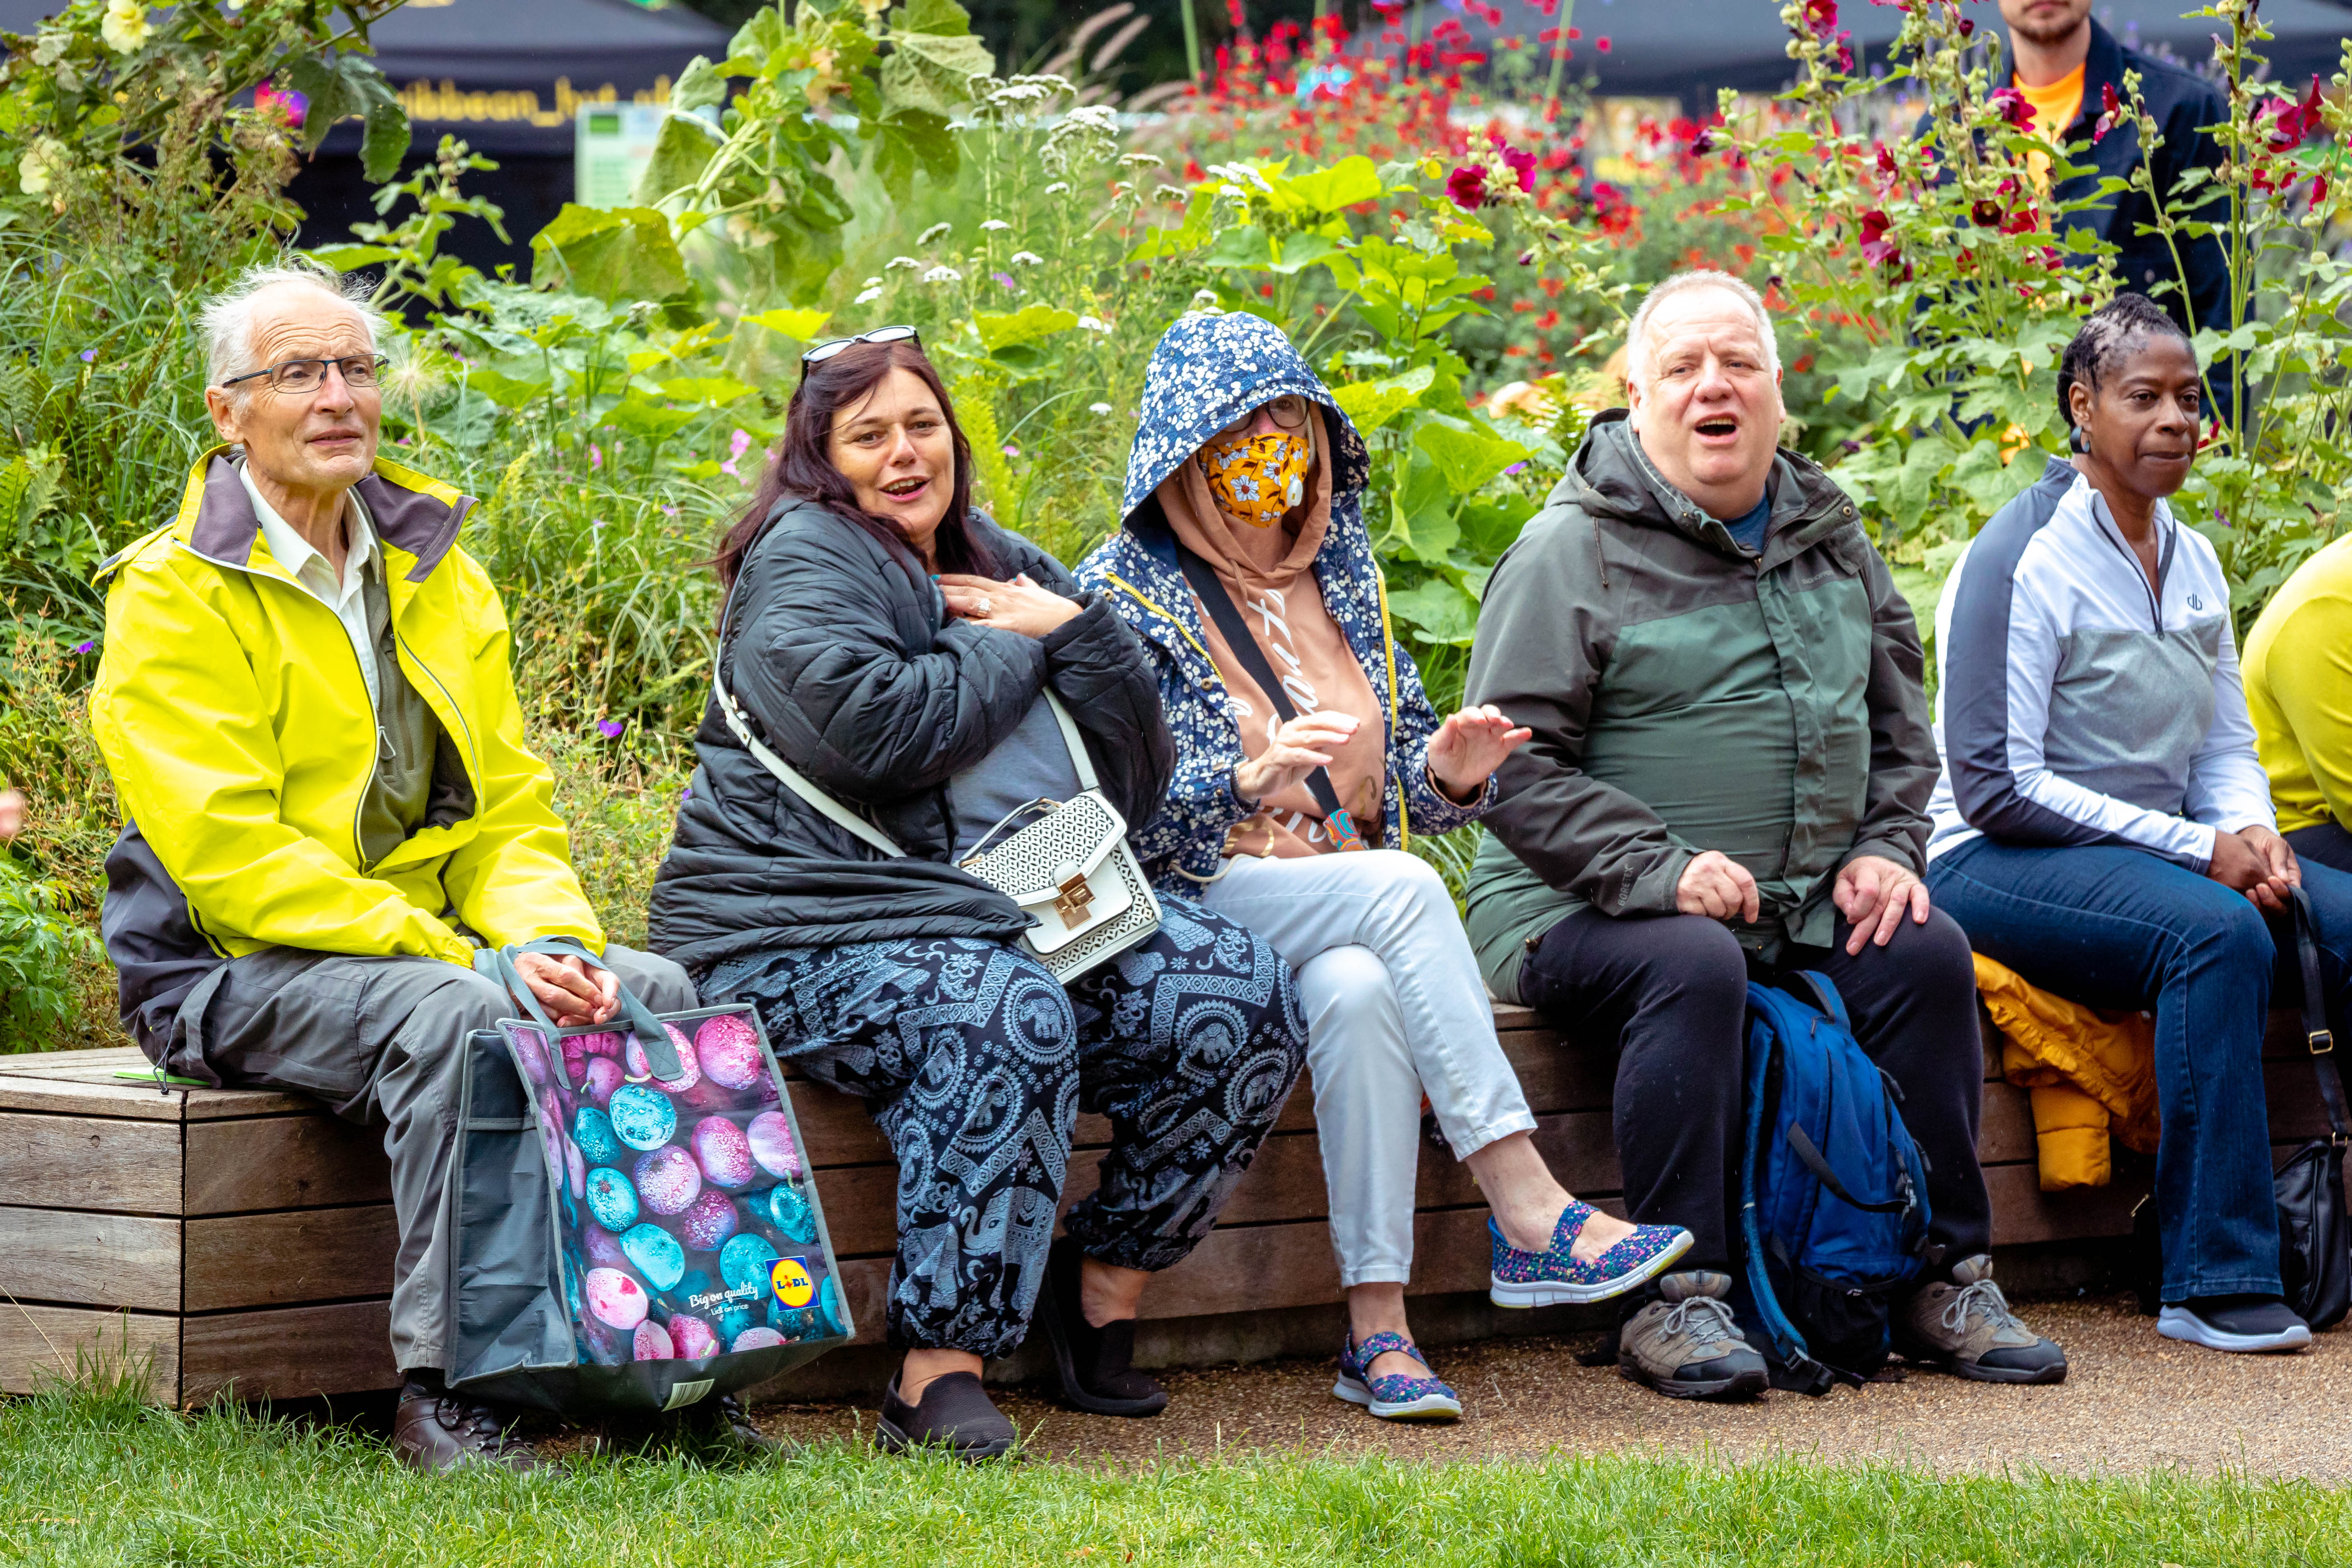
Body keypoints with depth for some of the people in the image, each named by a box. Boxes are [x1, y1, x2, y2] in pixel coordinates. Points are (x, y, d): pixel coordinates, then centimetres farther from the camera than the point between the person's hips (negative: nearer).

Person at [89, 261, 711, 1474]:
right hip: (233, 967, -6)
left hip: (430, 945, 6)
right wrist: (459, 957, -24)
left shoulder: (437, 575, 14)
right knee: (458, 1017, -34)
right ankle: (443, 1387, -30)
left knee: (654, 992, -17)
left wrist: (550, 941, -12)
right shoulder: (176, 593, -7)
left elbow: (511, 805, 11)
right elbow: (229, 855, -17)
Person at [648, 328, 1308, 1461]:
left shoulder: (1006, 568, 20)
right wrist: (1017, 651, -7)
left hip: (1021, 912, 8)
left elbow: (1140, 775, 15)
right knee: (1007, 1020, -37)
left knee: (1246, 998, -11)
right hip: (809, 928, -8)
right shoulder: (805, 559, -2)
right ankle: (938, 1375, -34)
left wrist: (1073, 632, 0)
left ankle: (1105, 1284, 3)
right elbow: (870, 726, -22)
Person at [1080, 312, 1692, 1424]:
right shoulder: (1121, 593, 1)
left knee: (1358, 992, -34)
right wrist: (1253, 778, -28)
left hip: (1356, 928, 4)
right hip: (1194, 909, -4)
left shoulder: (1339, 580, 19)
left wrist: (1443, 772, -2)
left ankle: (1379, 1327, -38)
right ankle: (1529, 1217, -37)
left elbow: (1388, 785, 22)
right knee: (1399, 889, -33)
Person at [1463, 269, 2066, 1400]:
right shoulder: (1572, 551, -5)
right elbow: (1514, 767, -11)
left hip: (1805, 909, 5)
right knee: (1692, 965, -35)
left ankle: (1948, 1280, -9)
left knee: (1926, 953, -19)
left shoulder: (1829, 540, 15)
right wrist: (1659, 871, -23)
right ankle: (1676, 1298, -30)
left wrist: (1883, 848, 3)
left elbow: (1898, 722, 23)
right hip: (1586, 911, -5)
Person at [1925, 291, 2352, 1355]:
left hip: (2158, 856, 7)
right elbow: (1995, 785, -16)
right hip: (2001, 864, -7)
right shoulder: (2020, 561, -11)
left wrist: (2251, 834, -6)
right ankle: (2215, 1281, -32)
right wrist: (2193, 849, -18)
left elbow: (2226, 748, 19)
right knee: (2216, 932, -35)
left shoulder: (2191, 562, 12)